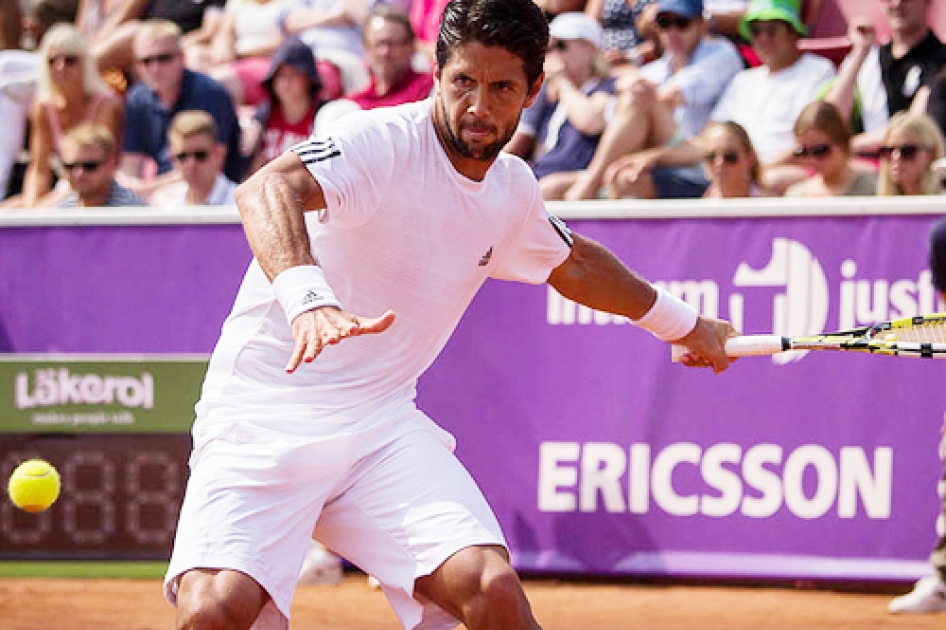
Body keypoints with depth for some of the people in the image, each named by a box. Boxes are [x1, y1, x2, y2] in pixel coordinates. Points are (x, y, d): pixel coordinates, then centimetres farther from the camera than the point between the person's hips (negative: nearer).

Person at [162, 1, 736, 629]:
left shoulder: (512, 189, 9)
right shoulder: (383, 141, -15)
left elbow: (572, 263, 33)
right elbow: (267, 189, -36)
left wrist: (683, 323, 44)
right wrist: (306, 295, -55)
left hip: (382, 423, 5)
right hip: (262, 417, -5)